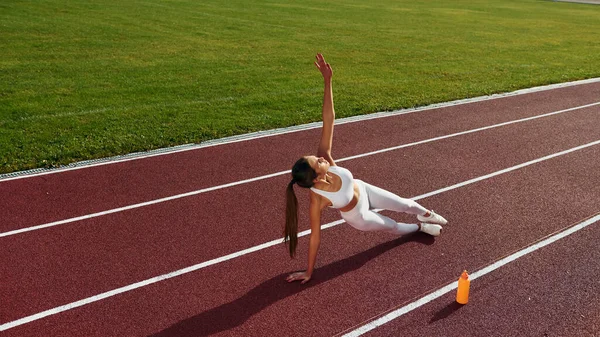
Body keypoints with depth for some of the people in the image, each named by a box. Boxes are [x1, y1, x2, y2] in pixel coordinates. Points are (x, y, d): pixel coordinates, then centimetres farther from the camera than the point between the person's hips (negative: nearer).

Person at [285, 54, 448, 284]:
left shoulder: (324, 158, -35)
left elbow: (328, 120, -41)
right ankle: (421, 226, 58)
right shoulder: (317, 200, -42)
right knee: (395, 228, 22)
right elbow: (315, 235, -31)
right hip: (358, 217, -3)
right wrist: (309, 271, -21)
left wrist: (328, 80, -50)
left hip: (363, 190, 4)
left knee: (404, 204, 25)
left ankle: (426, 214, 61)